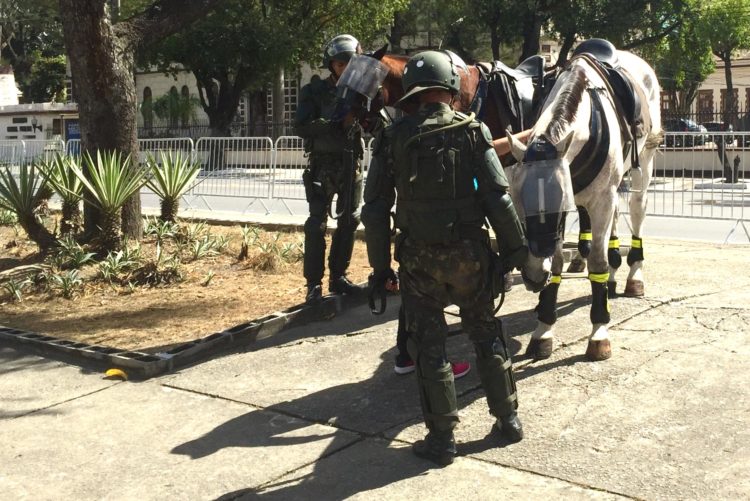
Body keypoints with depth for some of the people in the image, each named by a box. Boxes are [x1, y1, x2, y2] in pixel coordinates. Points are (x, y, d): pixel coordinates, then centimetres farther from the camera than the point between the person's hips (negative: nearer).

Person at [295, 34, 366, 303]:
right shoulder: (316, 91, -2)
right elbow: (302, 127, -12)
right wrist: (338, 123, -22)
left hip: (352, 165, 4)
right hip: (323, 165, -4)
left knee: (349, 221, 9)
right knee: (317, 223, -7)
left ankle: (338, 277, 21)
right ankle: (314, 283, 0)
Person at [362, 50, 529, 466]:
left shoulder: (394, 138, -1)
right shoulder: (473, 132, -3)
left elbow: (376, 209, -2)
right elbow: (498, 199, -8)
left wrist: (380, 266, 6)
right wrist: (515, 251, 2)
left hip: (419, 260, -1)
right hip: (470, 256, 1)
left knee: (429, 347, 8)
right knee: (487, 336, 18)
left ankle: (441, 439, 14)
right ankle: (508, 419, 28)